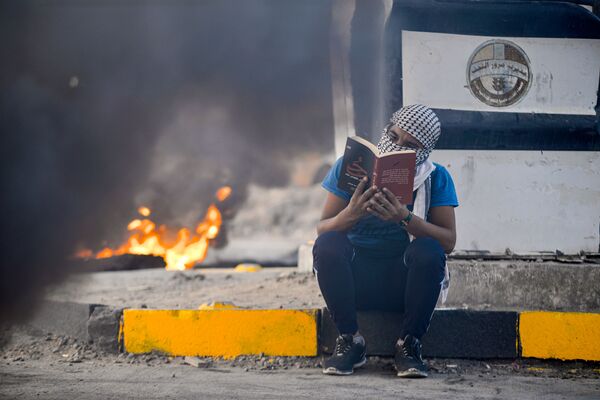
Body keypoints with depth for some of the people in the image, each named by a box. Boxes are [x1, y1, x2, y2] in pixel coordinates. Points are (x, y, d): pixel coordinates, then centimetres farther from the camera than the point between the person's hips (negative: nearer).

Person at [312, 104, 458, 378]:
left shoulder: (436, 178, -2)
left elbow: (448, 242, -12)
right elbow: (322, 229, -7)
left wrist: (405, 218, -29)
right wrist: (351, 214, -29)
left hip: (405, 282, 0)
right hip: (355, 277, 1)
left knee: (428, 249, -31)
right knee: (327, 245, -29)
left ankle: (409, 345, -17)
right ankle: (349, 341, -16)